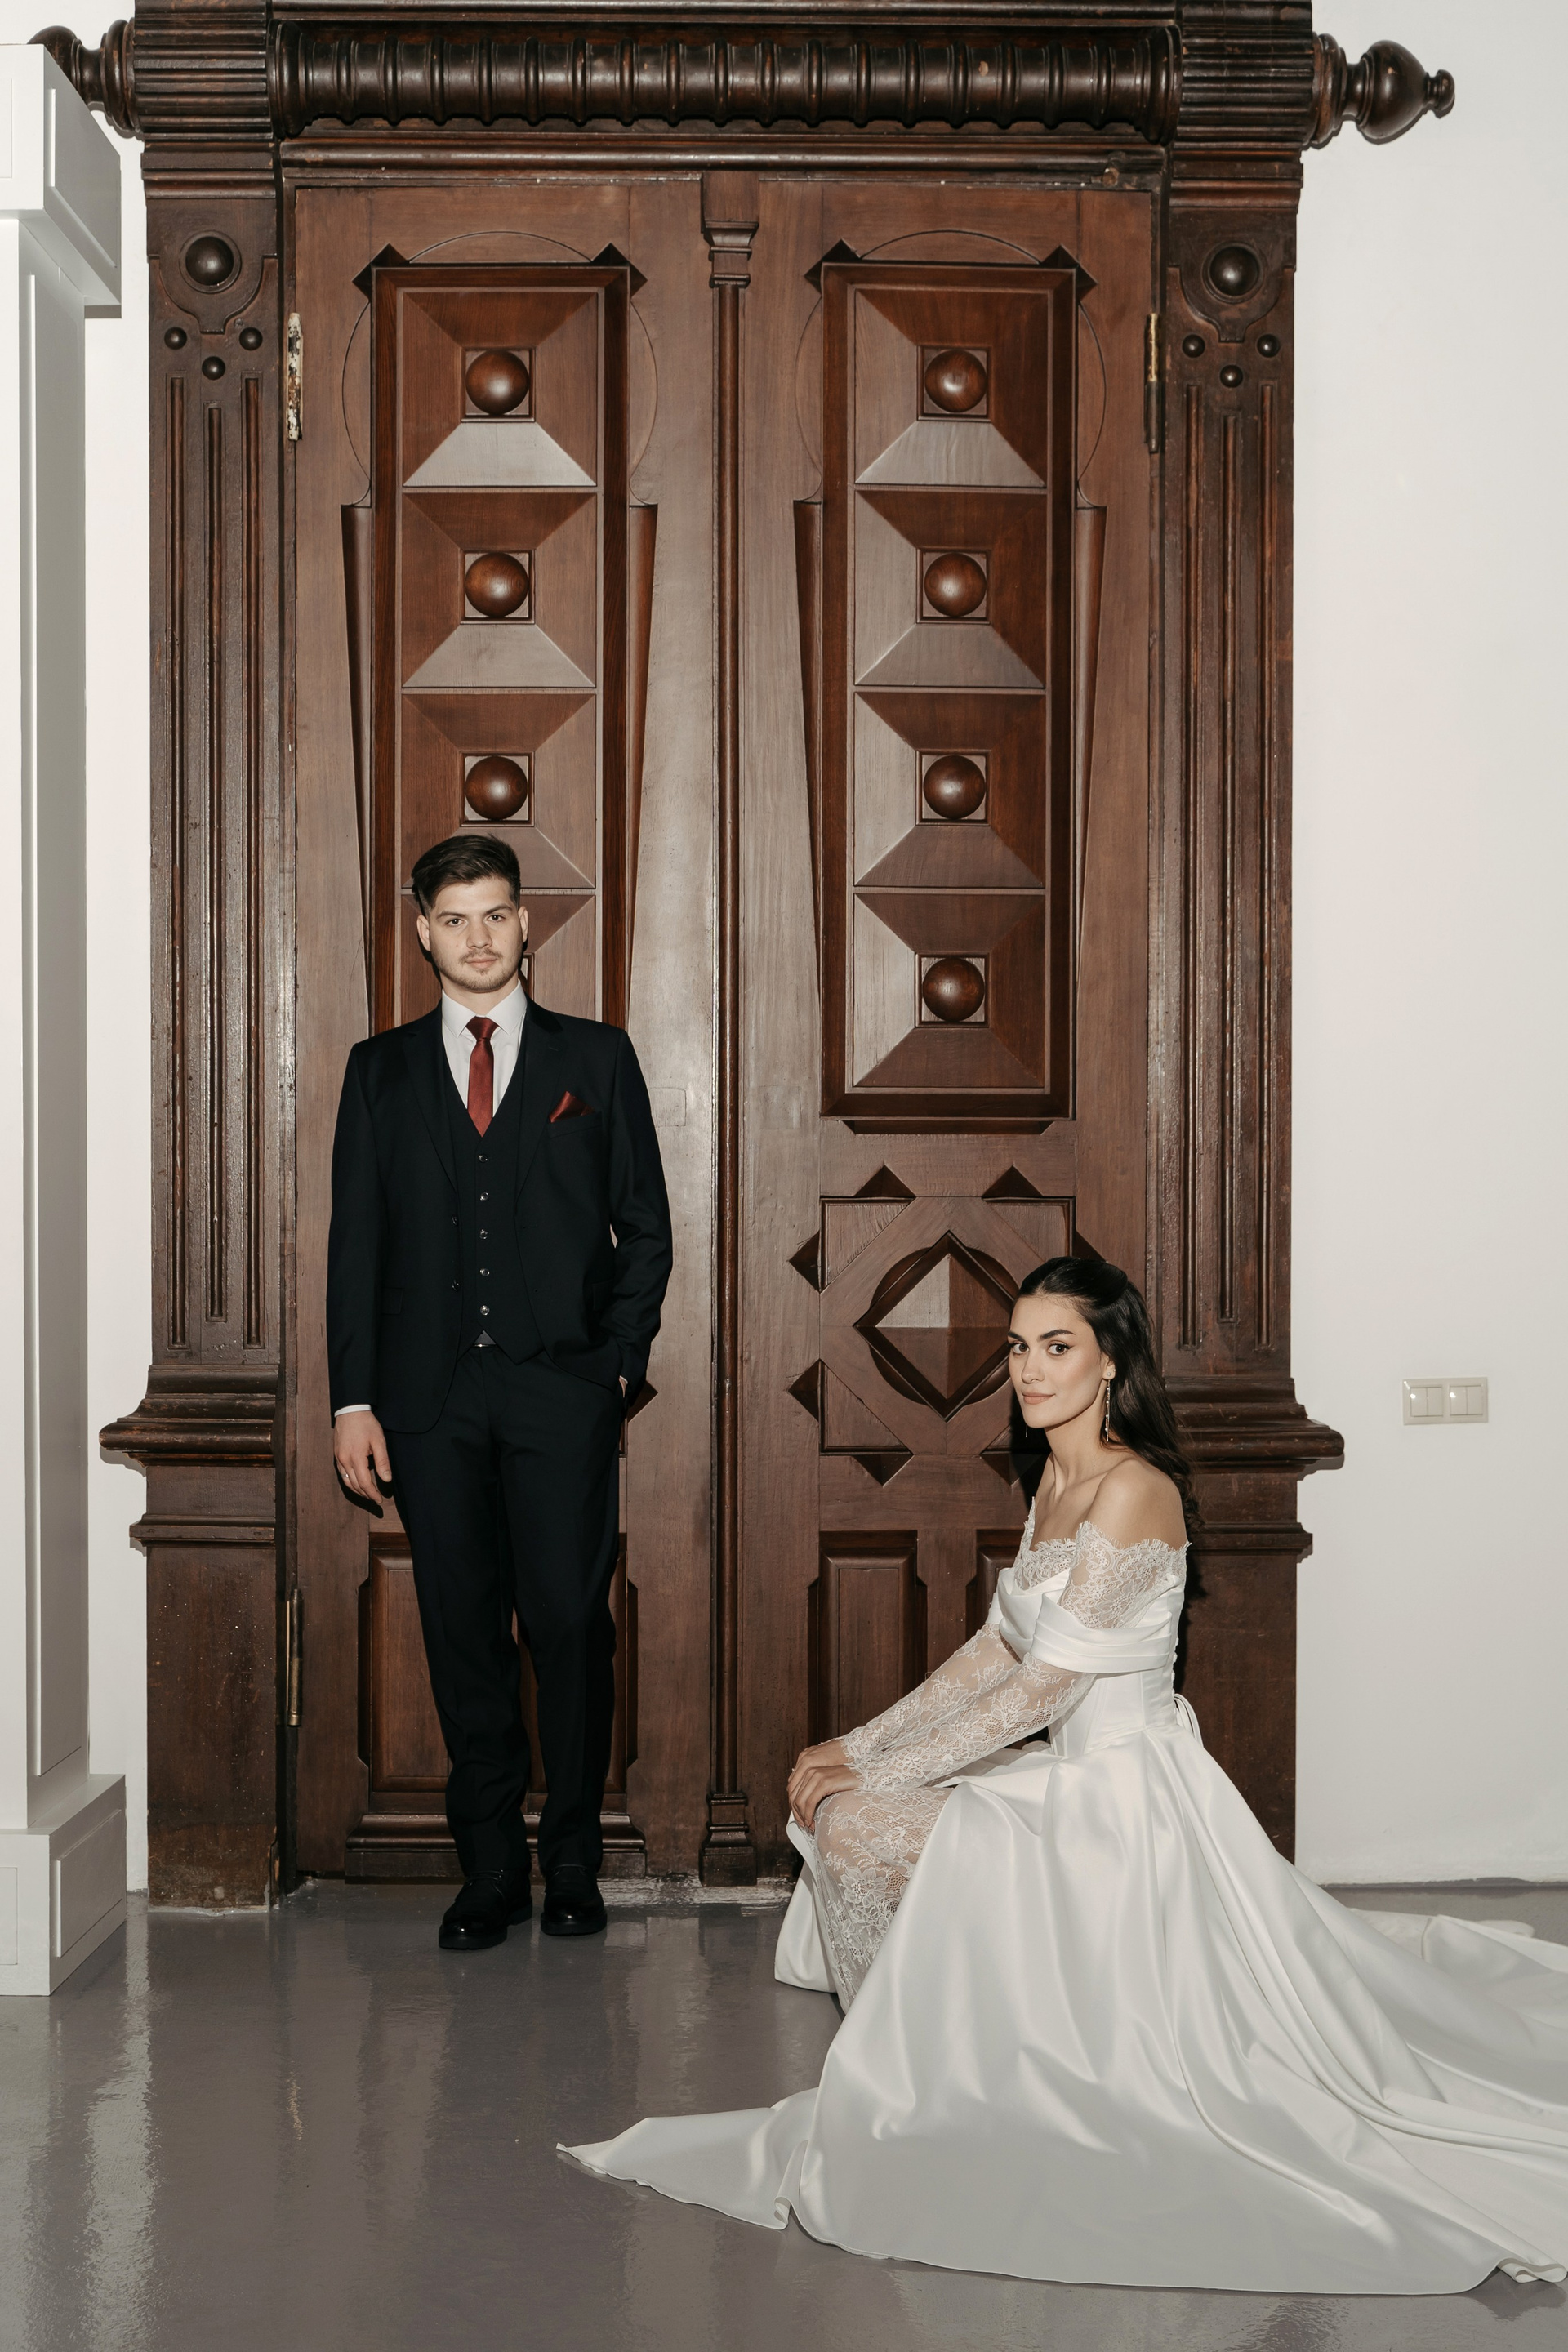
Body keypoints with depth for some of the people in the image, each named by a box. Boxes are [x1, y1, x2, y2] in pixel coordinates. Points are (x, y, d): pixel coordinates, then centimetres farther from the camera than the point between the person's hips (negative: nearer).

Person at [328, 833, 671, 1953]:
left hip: (562, 1389, -1)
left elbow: (645, 1227, 9)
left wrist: (619, 1361, -2)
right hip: (431, 1396, 1)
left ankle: (573, 1862, 12)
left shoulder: (596, 1058, 9)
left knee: (571, 1625, -3)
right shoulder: (381, 1070, 12)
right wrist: (354, 1399, 1)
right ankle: (490, 1871, 14)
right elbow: (356, 1241, 8)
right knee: (465, 1637, 4)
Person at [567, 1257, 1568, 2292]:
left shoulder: (1133, 1489, -20)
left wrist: (875, 1777, -15)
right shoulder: (1054, 1475, 10)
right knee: (840, 1813, 6)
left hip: (1130, 1797, -9)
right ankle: (927, 2054, 17)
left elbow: (1044, 1684, -21)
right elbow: (996, 1648, 14)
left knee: (856, 1820, -16)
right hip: (1080, 1779, 9)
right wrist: (858, 1749, 5)